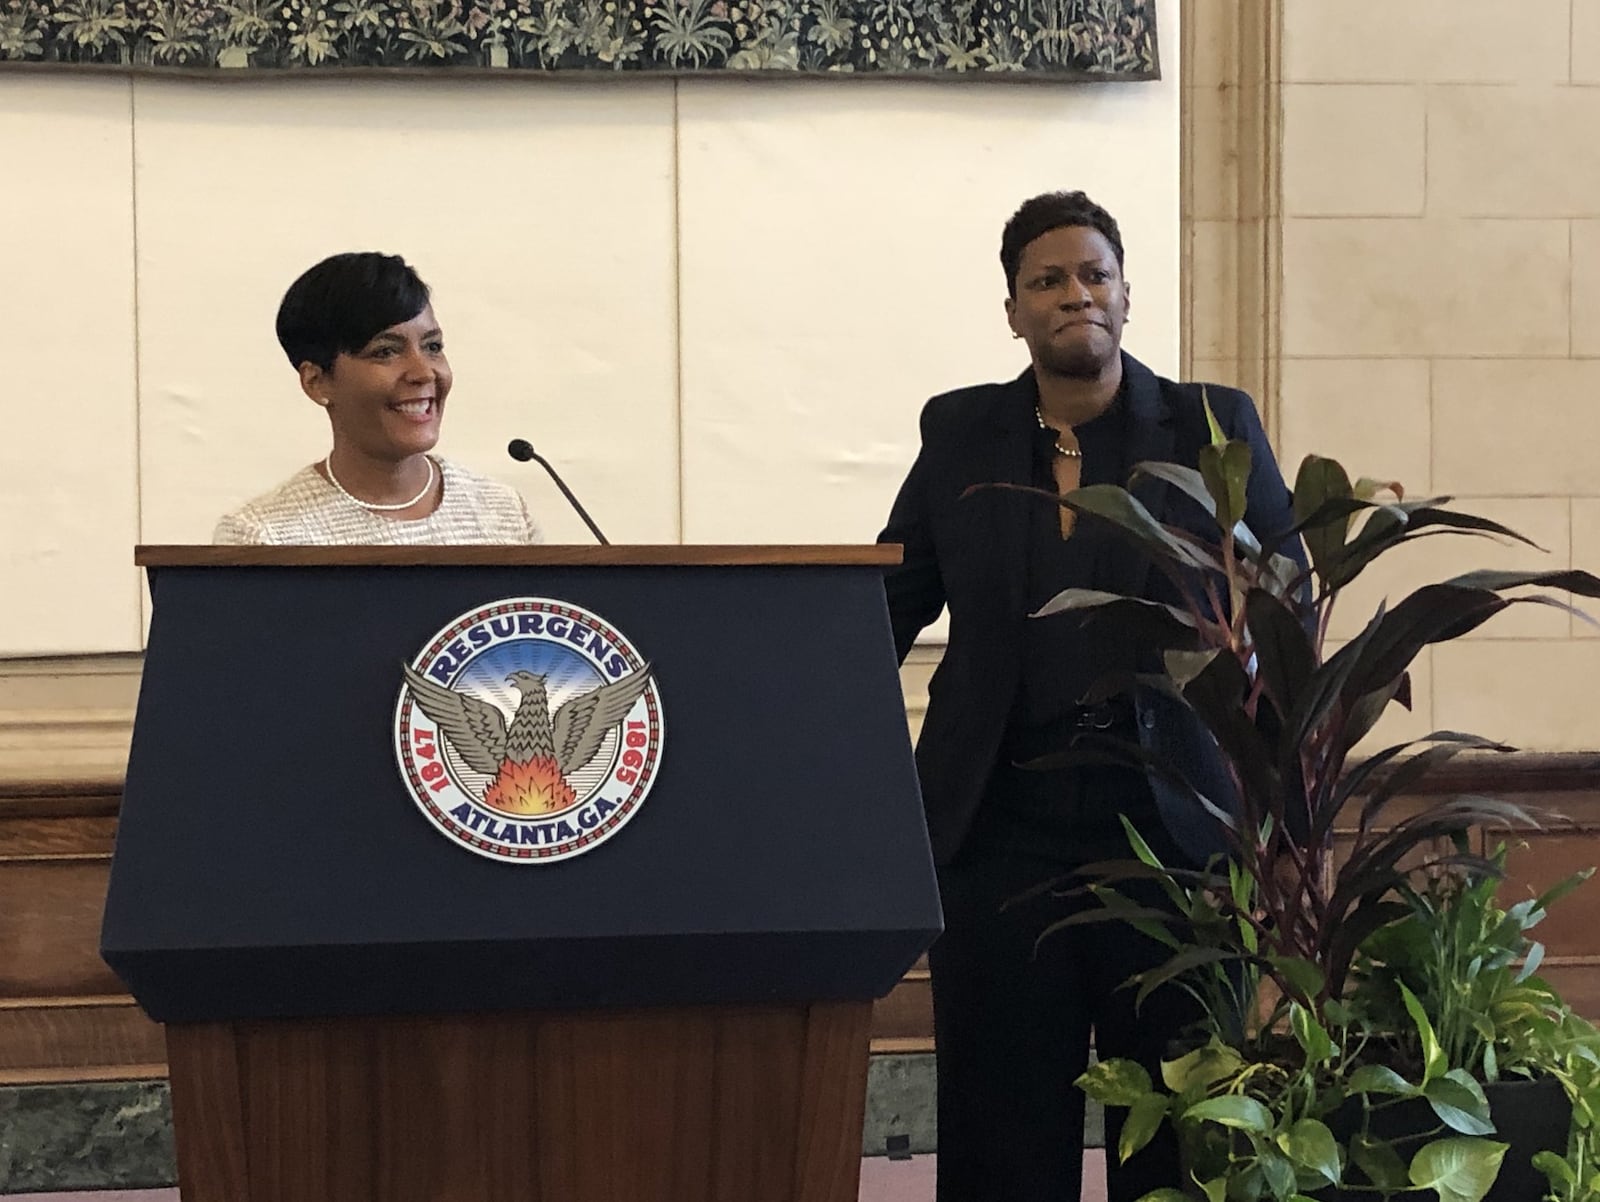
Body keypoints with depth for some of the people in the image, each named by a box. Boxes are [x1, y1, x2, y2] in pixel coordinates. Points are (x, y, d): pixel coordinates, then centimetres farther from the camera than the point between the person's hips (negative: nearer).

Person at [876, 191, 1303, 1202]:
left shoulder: (1213, 429, 5)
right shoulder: (962, 434, 10)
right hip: (1003, 821, 2)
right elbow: (886, 606, 13)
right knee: (1002, 1121, 6)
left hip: (1167, 815, -1)